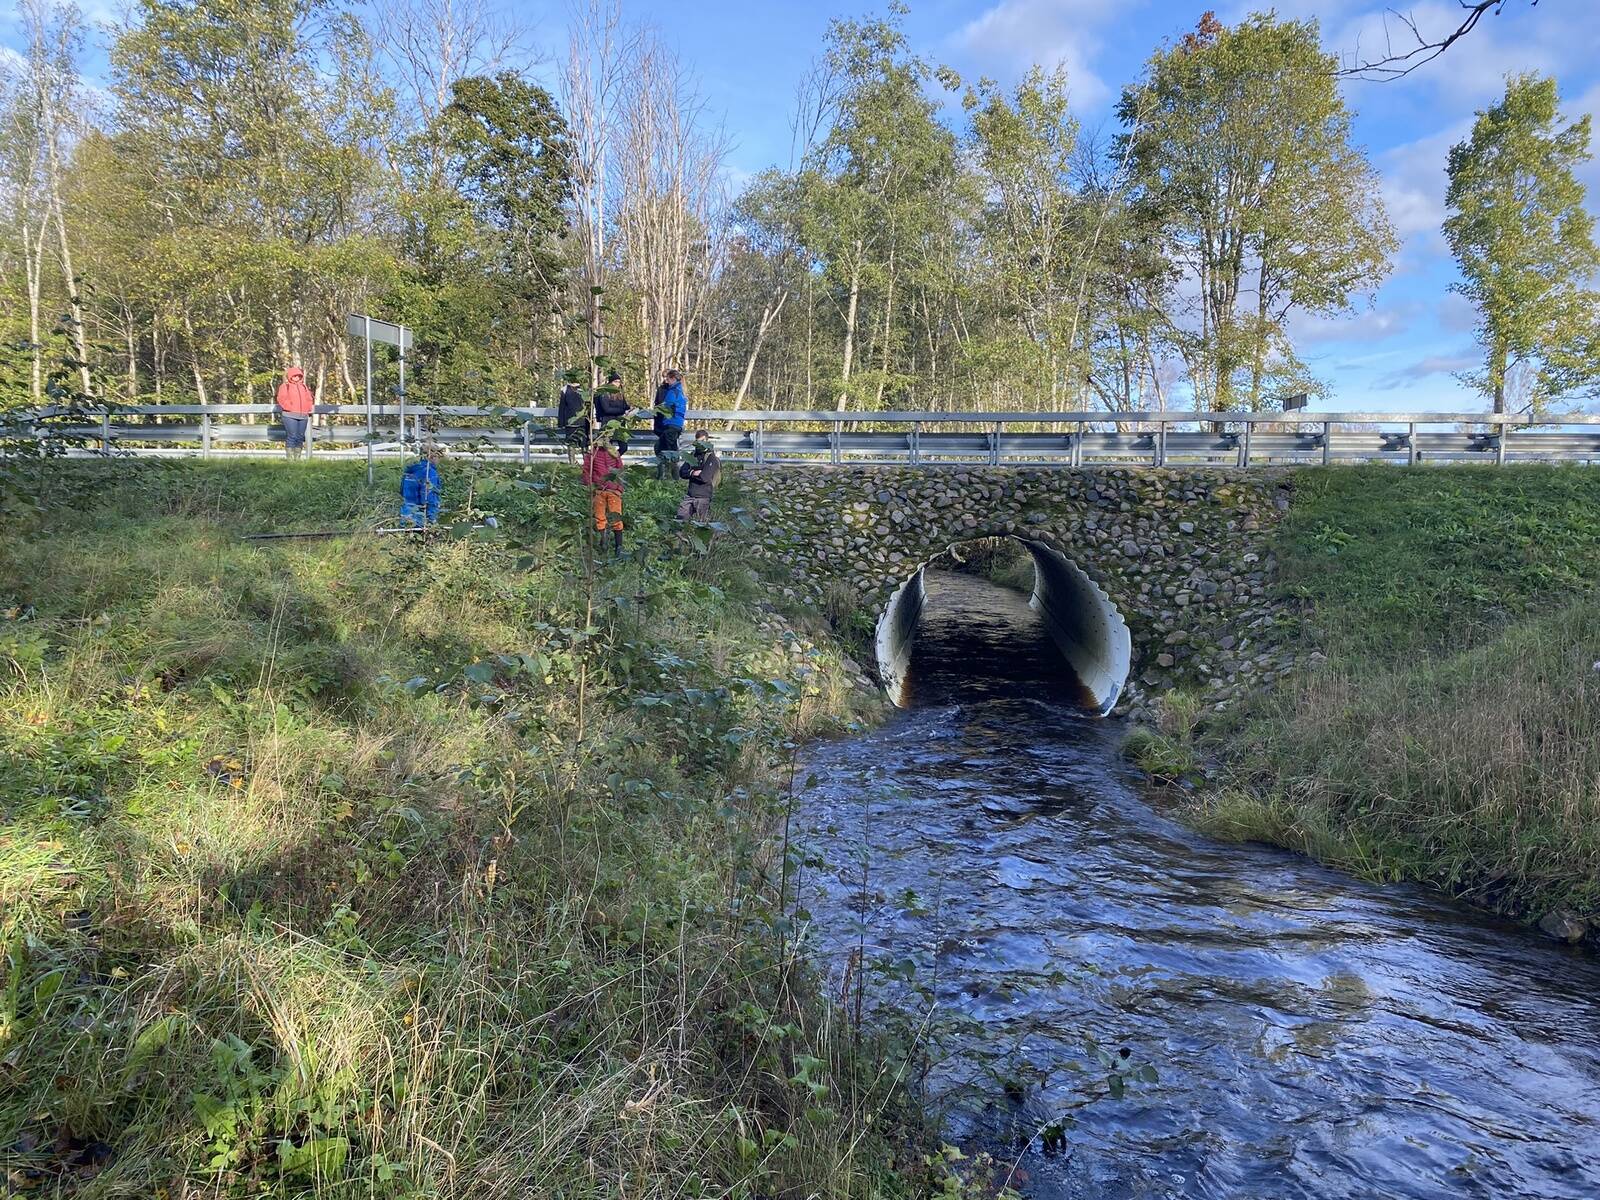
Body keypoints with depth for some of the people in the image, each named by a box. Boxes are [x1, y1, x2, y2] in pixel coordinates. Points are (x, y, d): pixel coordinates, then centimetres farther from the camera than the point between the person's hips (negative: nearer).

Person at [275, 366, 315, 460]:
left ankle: (297, 457, 8)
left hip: (303, 416, 5)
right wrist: (290, 407, -15)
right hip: (290, 416, -5)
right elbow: (282, 399, -6)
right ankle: (290, 458, -10)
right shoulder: (285, 386, 6)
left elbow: (309, 399, 20)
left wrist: (308, 409, 4)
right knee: (291, 436, -11)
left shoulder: (304, 387, 22)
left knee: (300, 437, 3)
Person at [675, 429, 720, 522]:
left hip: (703, 496, -5)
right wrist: (693, 472, -14)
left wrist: (690, 473, -7)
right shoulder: (693, 455, 9)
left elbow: (705, 477, -20)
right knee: (680, 518, 2)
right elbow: (682, 472, 4)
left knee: (699, 523, -1)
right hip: (690, 495, 5)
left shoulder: (711, 458, -10)